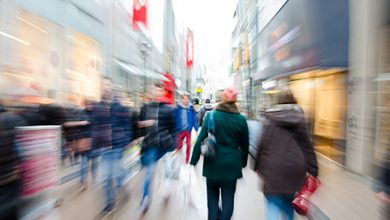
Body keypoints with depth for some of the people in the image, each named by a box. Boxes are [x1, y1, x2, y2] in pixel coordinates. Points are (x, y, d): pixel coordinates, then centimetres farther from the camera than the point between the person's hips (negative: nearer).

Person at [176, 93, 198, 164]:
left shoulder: (191, 109, -4)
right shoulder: (178, 108, -7)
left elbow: (194, 120, -2)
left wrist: (196, 130, -4)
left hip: (188, 130, 0)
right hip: (180, 130, 0)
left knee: (188, 145, 8)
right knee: (179, 145, 14)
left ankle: (187, 160, 28)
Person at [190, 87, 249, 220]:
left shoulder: (211, 115, -10)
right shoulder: (241, 119, -6)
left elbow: (200, 139, -10)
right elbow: (245, 144, 4)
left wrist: (194, 160, -1)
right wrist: (244, 161, 20)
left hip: (213, 163, 0)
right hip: (231, 164, 1)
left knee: (212, 195, 21)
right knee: (228, 197, 16)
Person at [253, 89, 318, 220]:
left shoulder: (269, 117, -5)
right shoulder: (299, 118, 2)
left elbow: (262, 143, -6)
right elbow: (307, 145, 2)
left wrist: (257, 165, 3)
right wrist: (313, 170, 7)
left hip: (273, 167, -3)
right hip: (294, 167, 4)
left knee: (273, 202, 9)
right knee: (288, 201, 24)